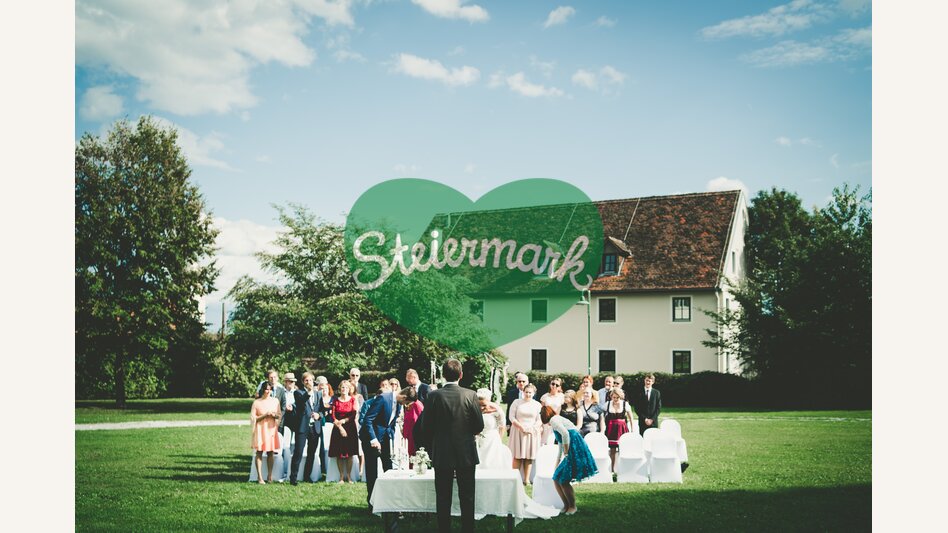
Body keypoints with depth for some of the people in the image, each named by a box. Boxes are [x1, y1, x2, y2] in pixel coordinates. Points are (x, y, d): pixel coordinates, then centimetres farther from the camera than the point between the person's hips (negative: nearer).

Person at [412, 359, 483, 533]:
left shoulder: (434, 396, -9)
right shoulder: (470, 395, -9)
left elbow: (425, 427, -5)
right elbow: (479, 426, -4)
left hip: (442, 455, 0)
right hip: (466, 454, 0)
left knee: (443, 499, 9)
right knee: (467, 499, 10)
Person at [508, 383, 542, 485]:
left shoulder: (537, 405, 7)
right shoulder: (517, 402, 4)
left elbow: (540, 420, 4)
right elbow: (512, 417, -2)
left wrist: (532, 428, -11)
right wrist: (521, 427, -11)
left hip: (532, 433, 1)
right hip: (517, 431, -1)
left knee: (529, 456, 0)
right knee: (517, 456, -3)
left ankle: (526, 479, 3)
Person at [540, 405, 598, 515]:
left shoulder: (554, 420, -4)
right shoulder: (558, 420, 26)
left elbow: (565, 434, -23)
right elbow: (561, 443, 34)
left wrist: (565, 453, -14)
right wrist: (558, 464, 41)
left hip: (575, 451, -10)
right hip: (571, 452, 10)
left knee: (563, 481, -7)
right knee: (556, 479, 10)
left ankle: (572, 507, 7)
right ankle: (566, 505, 18)